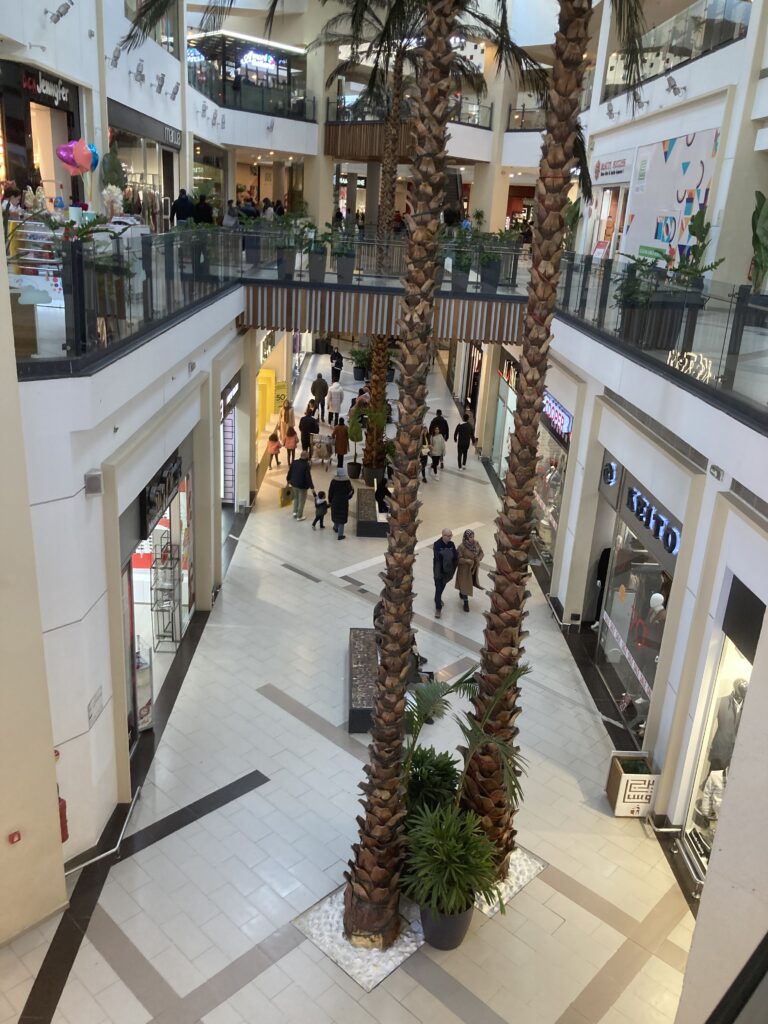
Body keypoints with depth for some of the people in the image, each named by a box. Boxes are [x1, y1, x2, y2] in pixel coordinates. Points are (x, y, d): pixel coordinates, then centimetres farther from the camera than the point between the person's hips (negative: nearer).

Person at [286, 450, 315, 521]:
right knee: (301, 501, 9)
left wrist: (288, 479, 26)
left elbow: (290, 472, 8)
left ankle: (295, 512, 30)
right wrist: (312, 487, -17)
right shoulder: (306, 465, -23)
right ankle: (299, 517, 18)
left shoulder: (294, 462, -4)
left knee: (296, 498, 28)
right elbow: (308, 477, -23)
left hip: (294, 484, 6)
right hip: (302, 486, -6)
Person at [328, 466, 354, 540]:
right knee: (342, 517, 8)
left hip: (335, 501, 2)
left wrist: (330, 501, 7)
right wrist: (352, 489, 13)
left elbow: (330, 492, -7)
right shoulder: (347, 482, -19)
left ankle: (336, 528, 50)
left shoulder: (333, 481, -15)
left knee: (336, 514, 26)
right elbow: (350, 491, -10)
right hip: (344, 502, -2)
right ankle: (340, 535, 9)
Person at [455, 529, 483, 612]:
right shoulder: (461, 547, -25)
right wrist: (466, 560, -34)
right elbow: (458, 559, -20)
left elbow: (481, 552, 3)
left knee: (470, 582, 25)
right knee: (465, 584, 3)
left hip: (474, 567, 6)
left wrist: (479, 559, -15)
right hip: (465, 569, -6)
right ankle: (466, 603, 16)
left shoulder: (476, 543, -9)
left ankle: (461, 593, 53)